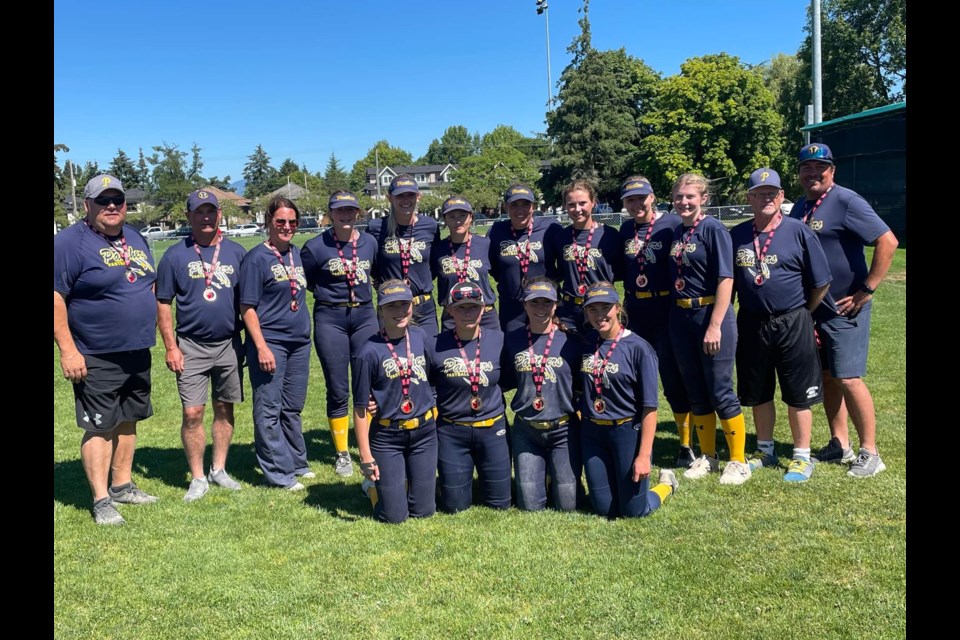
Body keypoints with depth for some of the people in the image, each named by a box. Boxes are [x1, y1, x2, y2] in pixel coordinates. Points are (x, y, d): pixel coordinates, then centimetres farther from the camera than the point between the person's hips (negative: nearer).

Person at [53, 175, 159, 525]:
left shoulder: (136, 238, 12)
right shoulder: (70, 242, -12)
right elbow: (56, 297, -16)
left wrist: (150, 335, 17)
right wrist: (68, 350, -20)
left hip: (138, 353, 7)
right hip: (97, 359, -7)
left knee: (127, 421, 15)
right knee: (99, 426, 0)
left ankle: (122, 485, 29)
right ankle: (102, 501, 8)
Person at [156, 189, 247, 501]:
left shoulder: (236, 252, 4)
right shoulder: (175, 255, -1)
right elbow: (163, 304, 0)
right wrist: (171, 347, -6)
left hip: (229, 345, 2)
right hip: (191, 346, -2)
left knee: (225, 409, 10)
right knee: (192, 413, -4)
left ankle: (219, 469, 24)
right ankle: (197, 478, 10)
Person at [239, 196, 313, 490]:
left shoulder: (296, 253, 10)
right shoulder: (257, 257, -9)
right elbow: (247, 307, -11)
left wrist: (305, 331, 14)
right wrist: (261, 347, -16)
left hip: (299, 342, 7)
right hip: (270, 343, -6)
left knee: (293, 408, 16)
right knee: (269, 410, 1)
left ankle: (297, 463, 27)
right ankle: (278, 472, 9)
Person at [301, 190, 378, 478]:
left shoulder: (370, 242, 3)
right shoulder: (316, 246, -7)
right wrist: (327, 293, 1)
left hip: (365, 316, 3)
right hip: (330, 319, -3)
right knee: (338, 391, 4)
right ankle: (341, 454, 18)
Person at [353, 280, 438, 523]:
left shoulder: (421, 337, -1)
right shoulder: (369, 351, -15)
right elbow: (360, 407, -11)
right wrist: (365, 455, -10)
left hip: (424, 432, 4)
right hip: (386, 437, -4)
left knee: (423, 511, 11)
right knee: (394, 515, 2)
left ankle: (404, 478, 41)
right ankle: (373, 482, 32)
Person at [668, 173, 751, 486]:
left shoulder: (714, 229, -9)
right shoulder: (676, 232, 10)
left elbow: (725, 279, -14)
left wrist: (715, 326, -19)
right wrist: (675, 316, 8)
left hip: (711, 314, -6)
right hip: (681, 318, 6)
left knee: (720, 392, -1)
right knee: (695, 392, 12)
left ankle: (739, 461, 13)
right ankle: (707, 457, 26)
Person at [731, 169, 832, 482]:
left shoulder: (798, 232, -7)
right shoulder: (737, 235, 3)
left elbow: (821, 283, -3)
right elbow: (728, 281, 10)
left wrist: (799, 314, 5)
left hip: (792, 325, -3)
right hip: (751, 325, 4)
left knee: (798, 395, 5)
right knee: (758, 394, 15)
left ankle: (802, 457, 20)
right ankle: (766, 451, 32)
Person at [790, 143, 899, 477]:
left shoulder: (846, 201, -12)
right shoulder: (800, 207, 11)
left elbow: (887, 242, -19)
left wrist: (866, 291, -18)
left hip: (845, 309, -7)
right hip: (812, 309, 7)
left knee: (848, 378, -7)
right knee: (827, 377, 12)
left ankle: (870, 453, 5)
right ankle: (839, 445, 24)